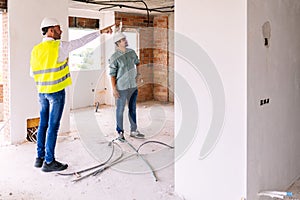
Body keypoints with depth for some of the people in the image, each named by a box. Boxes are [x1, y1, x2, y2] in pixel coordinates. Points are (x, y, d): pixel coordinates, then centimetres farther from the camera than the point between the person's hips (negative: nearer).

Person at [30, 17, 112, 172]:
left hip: (42, 91, 7)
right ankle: (49, 162, 5)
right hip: (56, 92, -7)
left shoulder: (36, 50, 7)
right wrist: (101, 32, -3)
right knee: (53, 126, -1)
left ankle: (40, 157, 23)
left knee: (43, 124, 14)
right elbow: (82, 41, -9)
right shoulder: (59, 47, -12)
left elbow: (33, 73, 12)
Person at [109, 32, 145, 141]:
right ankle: (120, 132, 15)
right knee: (120, 110, 3)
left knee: (133, 109, 15)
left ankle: (134, 131, 27)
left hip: (133, 86, 6)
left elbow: (137, 63, 23)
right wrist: (114, 89, -14)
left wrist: (138, 74, 14)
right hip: (121, 88, -6)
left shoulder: (131, 52, 5)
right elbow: (112, 74, -11)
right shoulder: (114, 57, -12)